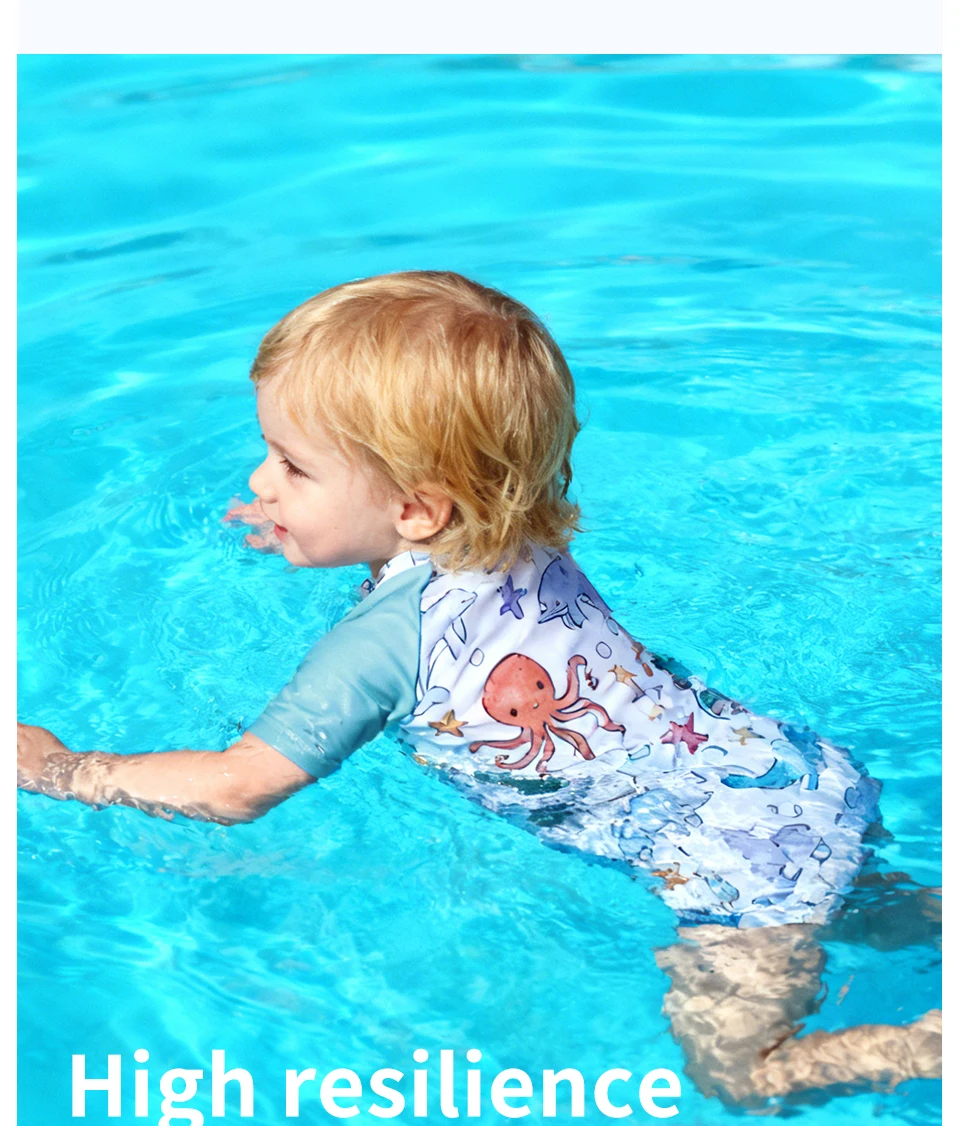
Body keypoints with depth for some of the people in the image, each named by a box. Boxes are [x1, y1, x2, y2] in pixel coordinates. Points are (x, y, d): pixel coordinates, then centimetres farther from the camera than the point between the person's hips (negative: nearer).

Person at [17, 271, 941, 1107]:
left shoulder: (385, 638, -23)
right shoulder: (512, 541, -1)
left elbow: (235, 788, -15)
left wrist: (57, 767, -3)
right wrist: (314, 536, 24)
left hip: (742, 847, -8)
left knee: (732, 1076, 8)